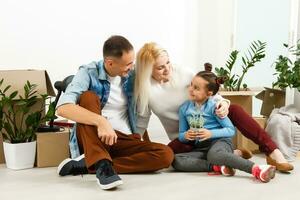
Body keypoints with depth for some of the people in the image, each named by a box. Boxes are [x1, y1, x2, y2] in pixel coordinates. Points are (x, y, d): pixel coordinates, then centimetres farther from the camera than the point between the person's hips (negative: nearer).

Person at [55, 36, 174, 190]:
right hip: (93, 138, -4)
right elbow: (63, 108, -26)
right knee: (88, 96, -27)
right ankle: (102, 164, -36)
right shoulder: (89, 73, -10)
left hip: (124, 140, 4)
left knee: (166, 154, -22)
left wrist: (145, 140, 5)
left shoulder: (130, 75, 4)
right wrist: (101, 121, -38)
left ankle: (87, 164, -25)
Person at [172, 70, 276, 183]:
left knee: (213, 154, -42)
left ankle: (257, 169, -48)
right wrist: (185, 136, -12)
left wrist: (211, 133, -20)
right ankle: (218, 167, -28)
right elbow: (181, 135, 13)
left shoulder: (213, 107, -4)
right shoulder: (184, 108, 8)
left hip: (219, 141, -5)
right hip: (201, 148, 5)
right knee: (176, 160, -24)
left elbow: (231, 130, -5)